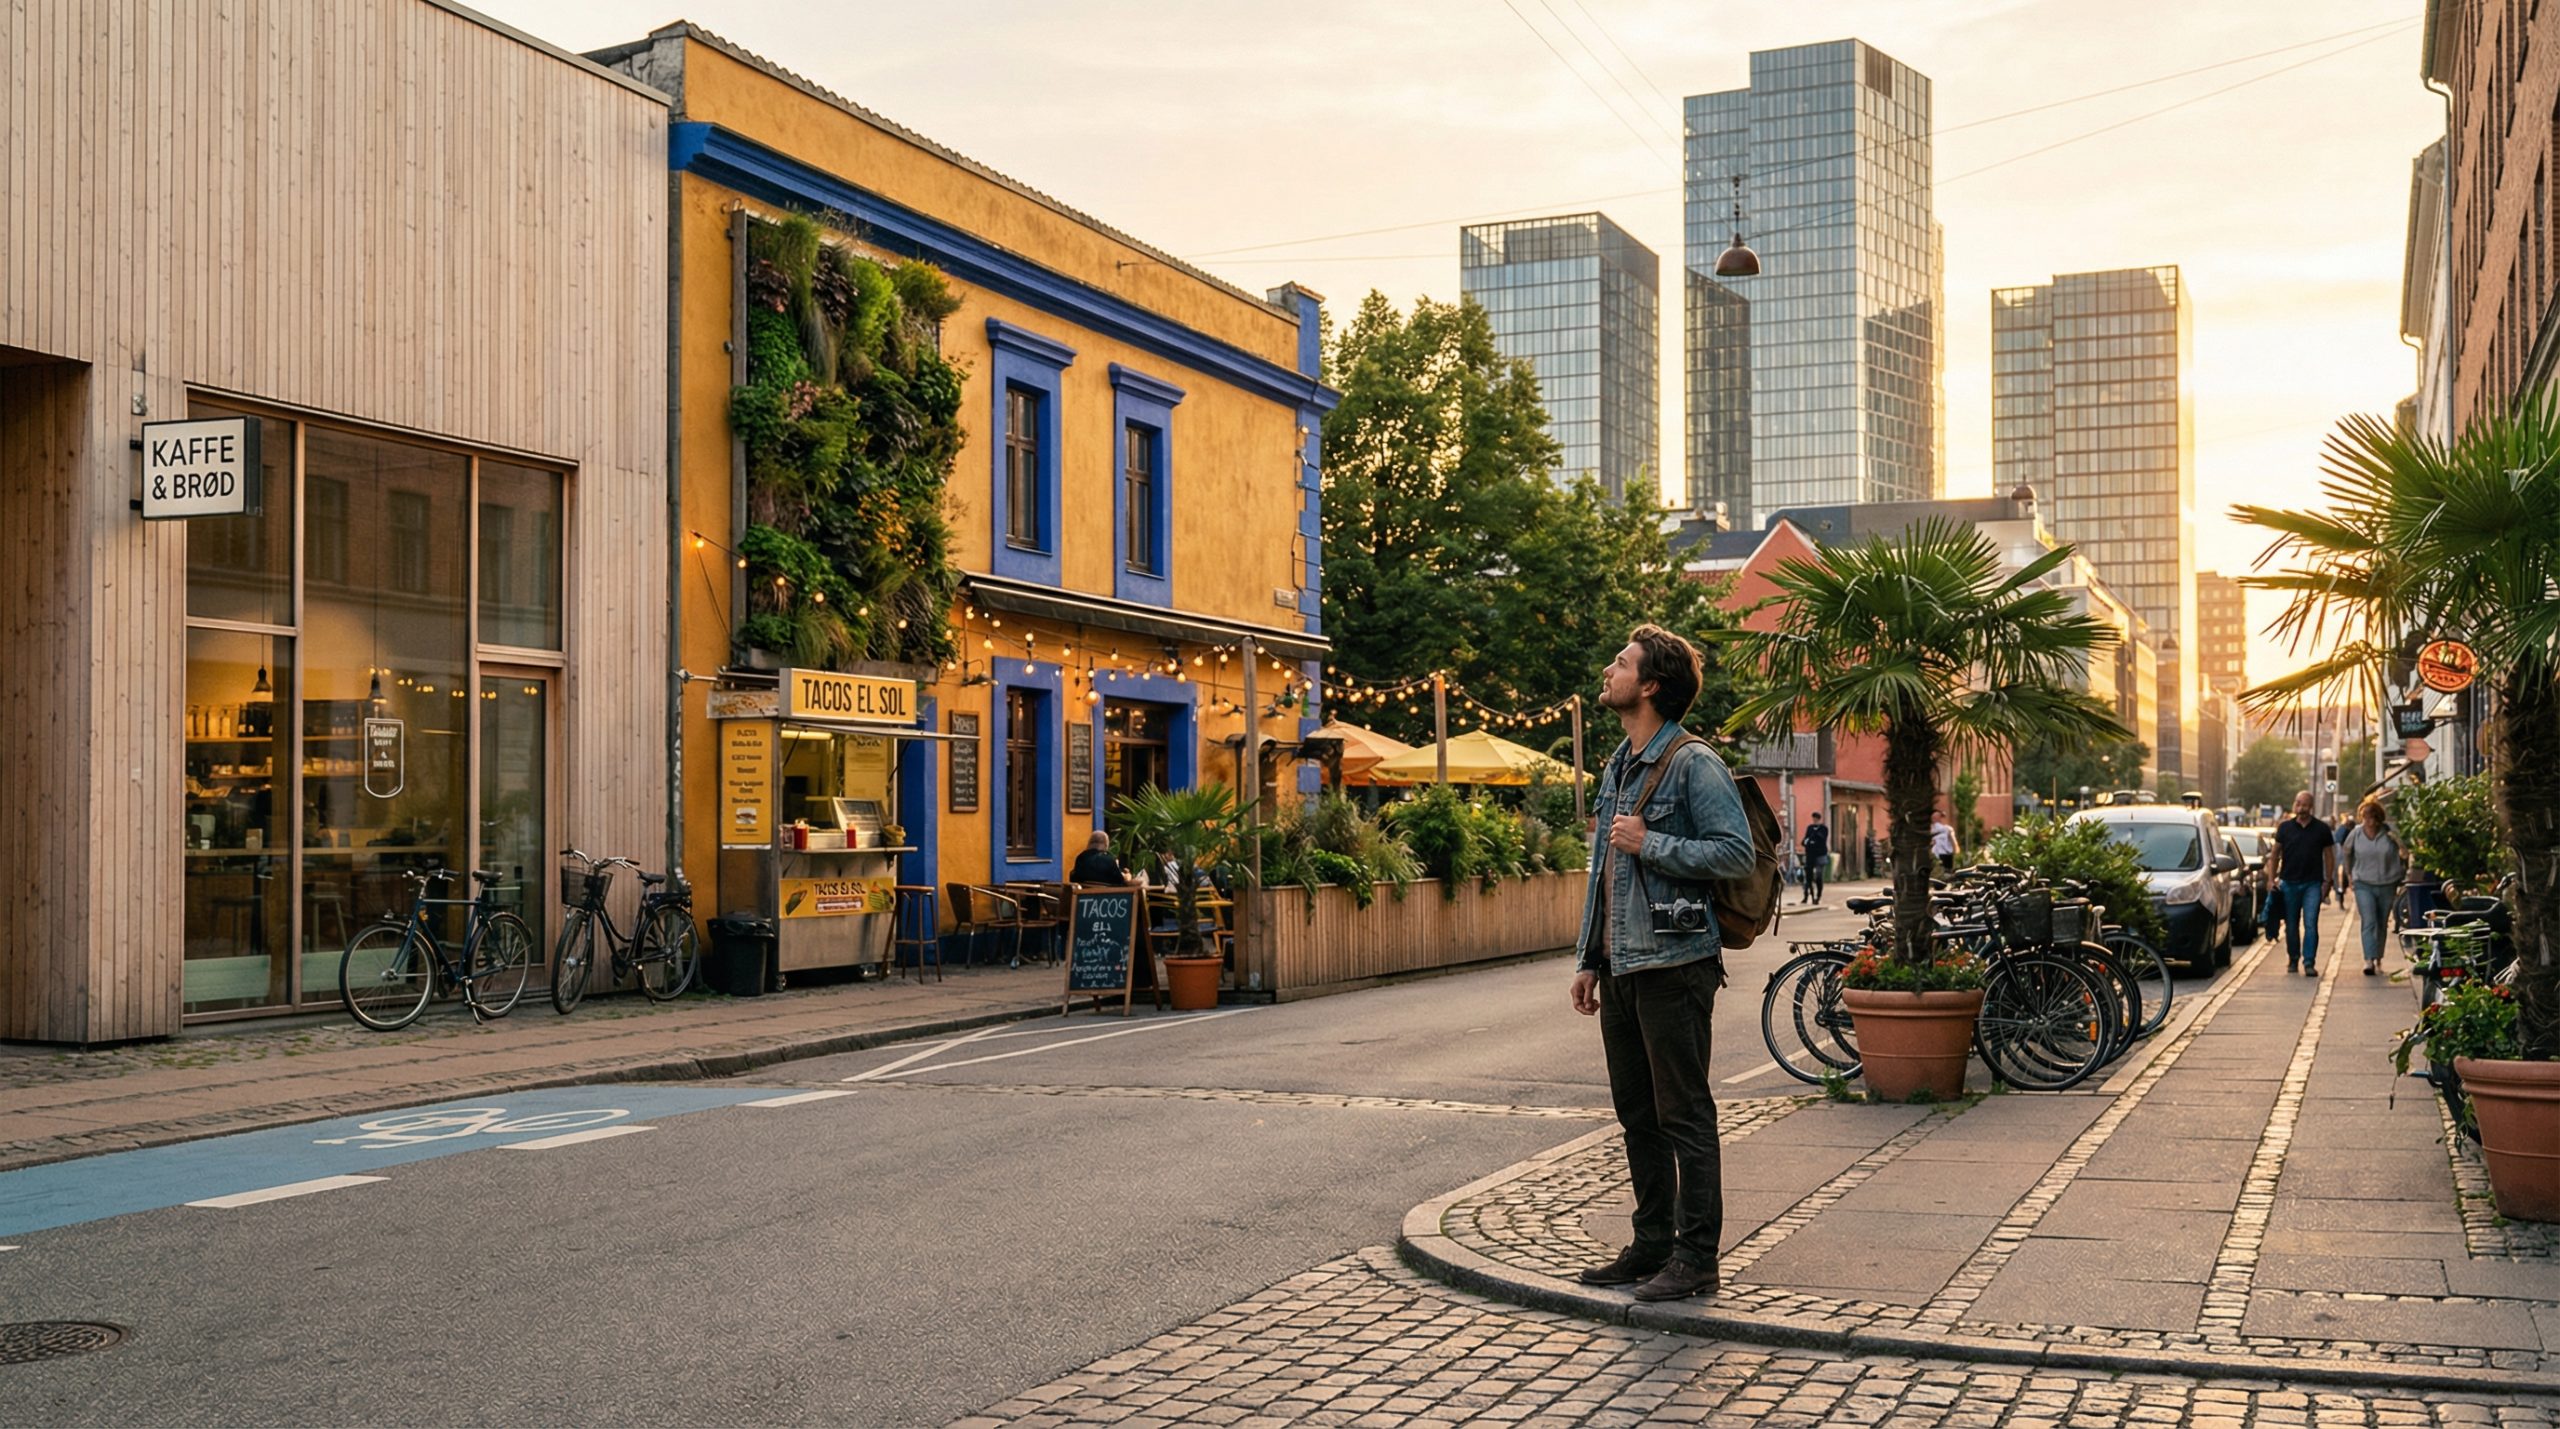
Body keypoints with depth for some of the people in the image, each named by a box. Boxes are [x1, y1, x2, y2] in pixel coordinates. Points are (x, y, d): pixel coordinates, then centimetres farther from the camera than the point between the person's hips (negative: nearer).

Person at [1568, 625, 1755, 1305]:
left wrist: (1650, 844, -17)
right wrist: (1588, 958, 18)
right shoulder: (1617, 769, 17)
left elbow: (1736, 852, -17)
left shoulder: (1692, 763, -10)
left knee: (1684, 1115, -2)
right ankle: (1652, 1244, 23)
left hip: (1674, 965, -9)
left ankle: (1695, 1258, 5)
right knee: (1637, 1115, 14)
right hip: (1622, 969, 9)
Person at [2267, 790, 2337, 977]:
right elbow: (2274, 855, 9)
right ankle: (2293, 959, 24)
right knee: (2291, 926, 10)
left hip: (2312, 884, -2)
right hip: (2289, 883, 2)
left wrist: (2328, 881, 1)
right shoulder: (2285, 828, 5)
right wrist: (2272, 878, 1)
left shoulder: (2321, 828, 2)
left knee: (2311, 924, -10)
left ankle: (2309, 963, -10)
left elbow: (2329, 856, 7)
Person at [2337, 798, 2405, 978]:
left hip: (2387, 885, 0)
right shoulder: (2356, 833, -2)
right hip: (2364, 884, 0)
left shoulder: (2389, 833, -8)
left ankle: (2378, 959, 24)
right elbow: (2346, 852, 15)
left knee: (2382, 924, 10)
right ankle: (2369, 960, -19)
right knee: (2369, 922, -12)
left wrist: (2401, 875, 2)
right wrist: (2349, 873, 12)